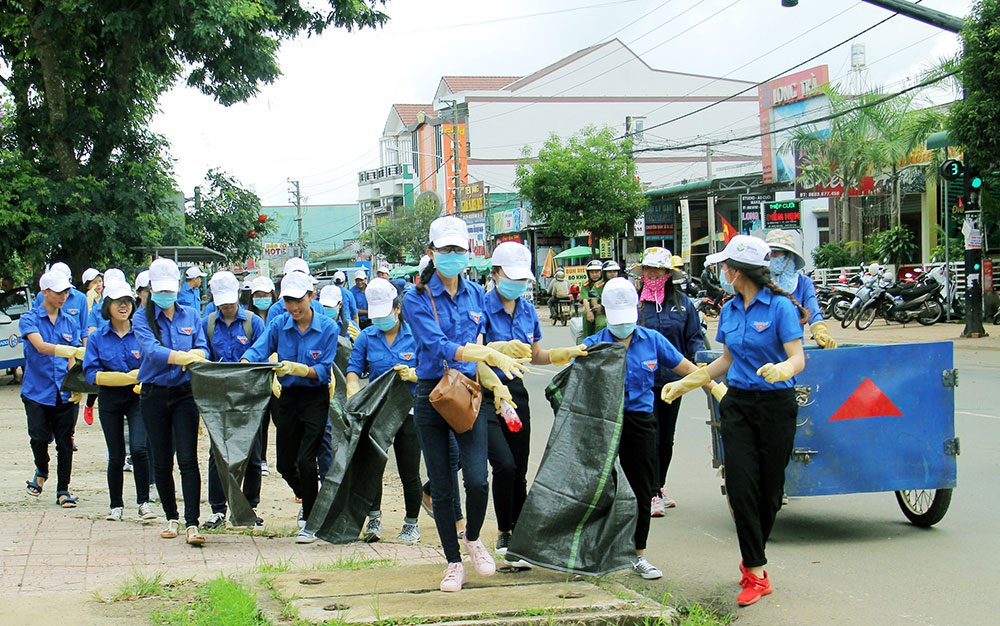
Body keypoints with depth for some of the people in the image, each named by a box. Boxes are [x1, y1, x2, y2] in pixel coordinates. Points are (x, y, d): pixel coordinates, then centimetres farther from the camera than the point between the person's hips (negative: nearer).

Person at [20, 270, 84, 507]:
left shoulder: (70, 322, 12)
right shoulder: (29, 319, -1)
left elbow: (72, 359, 12)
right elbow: (40, 346, -20)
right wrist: (73, 351, -34)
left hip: (64, 392, 3)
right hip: (37, 390, -3)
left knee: (65, 441, 1)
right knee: (39, 438, -9)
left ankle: (63, 490, 12)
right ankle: (41, 472, 22)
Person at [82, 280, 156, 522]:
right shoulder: (97, 338, 3)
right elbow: (91, 373, -2)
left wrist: (142, 380, -16)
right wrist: (126, 376, -14)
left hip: (138, 396, -1)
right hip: (110, 400, 1)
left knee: (138, 448, -17)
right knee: (116, 456, 5)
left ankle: (144, 501, -4)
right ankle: (116, 505, 21)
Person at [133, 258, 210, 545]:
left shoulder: (191, 316, 9)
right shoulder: (142, 319, 0)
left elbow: (203, 350, 1)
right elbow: (152, 349, -18)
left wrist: (194, 355, -23)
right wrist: (183, 356, -33)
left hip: (184, 393, 0)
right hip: (154, 395, 0)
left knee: (188, 458, -10)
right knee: (162, 461, 8)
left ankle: (192, 524, -14)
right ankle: (171, 518, 23)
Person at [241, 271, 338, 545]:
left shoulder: (327, 327, -9)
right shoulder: (279, 324, 0)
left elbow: (324, 370, -12)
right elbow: (258, 349, -13)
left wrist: (296, 368, -29)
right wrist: (245, 363, -36)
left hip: (316, 398, -4)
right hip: (288, 397, 4)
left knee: (305, 460, -12)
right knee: (285, 463, 9)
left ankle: (310, 522, 6)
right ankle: (309, 500, 40)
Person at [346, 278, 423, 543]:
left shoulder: (415, 335, -1)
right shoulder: (366, 337, 6)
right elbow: (353, 370, 6)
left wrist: (412, 374, -20)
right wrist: (355, 394, -13)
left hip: (408, 411, -2)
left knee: (409, 472, 3)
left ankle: (411, 523, 17)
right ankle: (374, 519, 3)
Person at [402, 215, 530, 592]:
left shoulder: (475, 295, 9)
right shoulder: (417, 300, -7)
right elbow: (442, 348, -19)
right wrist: (492, 354, -29)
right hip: (432, 396, -2)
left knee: (477, 479, -13)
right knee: (441, 487, 2)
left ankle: (473, 540, 16)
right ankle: (453, 562, 18)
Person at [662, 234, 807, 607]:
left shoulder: (780, 307, -10)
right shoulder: (730, 311, 10)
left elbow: (798, 358, -15)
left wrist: (782, 369, -37)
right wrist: (686, 383, 20)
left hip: (776, 405, -5)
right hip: (738, 404, 5)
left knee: (769, 488, 4)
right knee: (741, 485, -8)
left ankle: (752, 561, 24)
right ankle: (757, 574, -5)